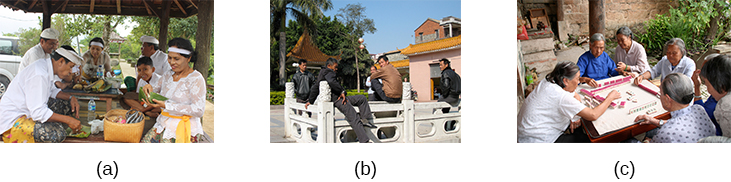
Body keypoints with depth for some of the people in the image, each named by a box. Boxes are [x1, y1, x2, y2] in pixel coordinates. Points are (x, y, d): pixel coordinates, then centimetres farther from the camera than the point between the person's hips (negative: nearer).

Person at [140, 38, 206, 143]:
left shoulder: (196, 79, -9)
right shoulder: (167, 75, 12)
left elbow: (199, 111, -18)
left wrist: (166, 105, -22)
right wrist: (149, 87, -2)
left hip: (185, 130, -7)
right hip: (163, 125, 7)